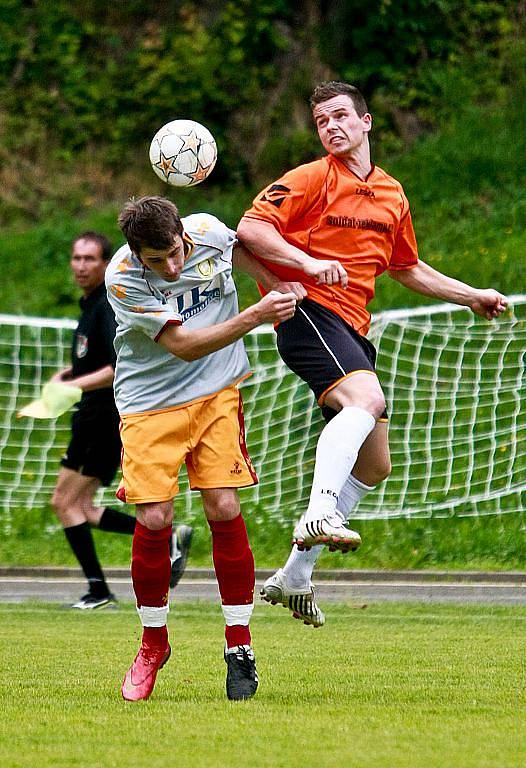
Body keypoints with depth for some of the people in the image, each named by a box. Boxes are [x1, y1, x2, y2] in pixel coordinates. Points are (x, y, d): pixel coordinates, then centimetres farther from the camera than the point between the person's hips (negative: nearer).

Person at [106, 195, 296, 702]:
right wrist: (255, 316, -30)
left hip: (216, 393, 2)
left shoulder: (208, 232, -12)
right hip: (150, 402, -2)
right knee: (153, 519, -10)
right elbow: (183, 345, -24)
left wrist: (281, 291, 19)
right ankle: (153, 645, 12)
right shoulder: (122, 279, -23)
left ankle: (239, 647, 1)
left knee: (223, 508, -9)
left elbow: (243, 252, 15)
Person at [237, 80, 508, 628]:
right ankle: (318, 517, -50)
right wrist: (307, 263, -23)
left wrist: (472, 296, 30)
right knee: (366, 399, -35)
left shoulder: (392, 195, 18)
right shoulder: (312, 179, -2)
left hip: (352, 329, 8)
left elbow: (407, 269, 32)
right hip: (310, 312, -8)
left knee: (374, 465, 9)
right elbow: (250, 229, -11)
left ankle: (295, 576, 16)